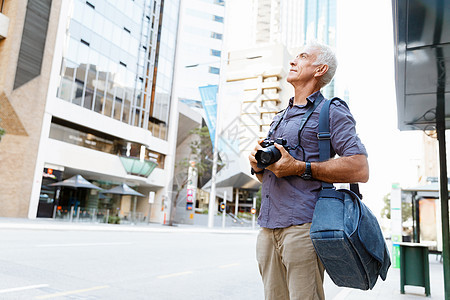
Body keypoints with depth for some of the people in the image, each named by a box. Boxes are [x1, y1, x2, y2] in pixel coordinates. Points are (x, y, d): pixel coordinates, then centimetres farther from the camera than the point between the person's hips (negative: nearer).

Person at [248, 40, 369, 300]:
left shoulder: (331, 111, 1)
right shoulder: (279, 118, 23)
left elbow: (360, 170, -12)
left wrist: (301, 168, -16)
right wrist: (257, 164, 4)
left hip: (302, 226, -6)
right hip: (268, 227, 7)